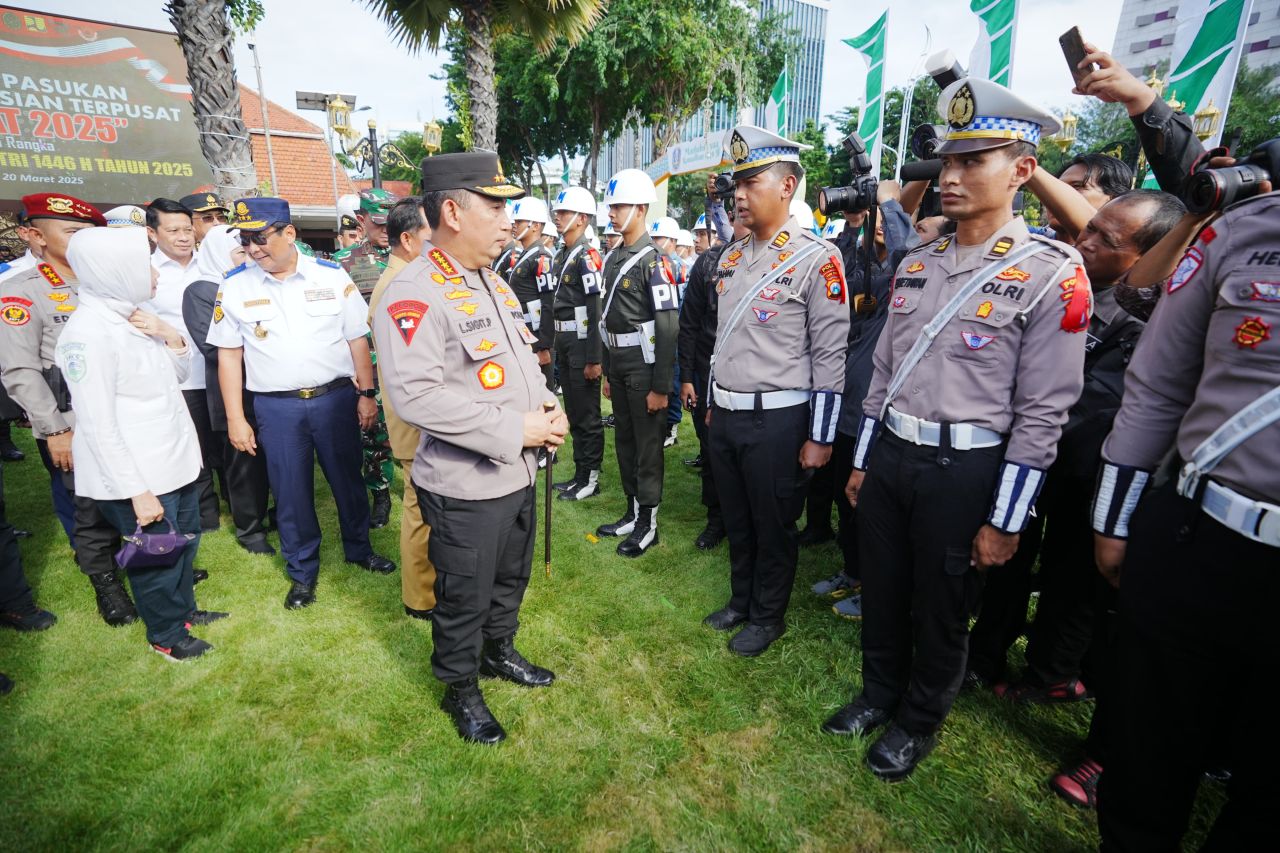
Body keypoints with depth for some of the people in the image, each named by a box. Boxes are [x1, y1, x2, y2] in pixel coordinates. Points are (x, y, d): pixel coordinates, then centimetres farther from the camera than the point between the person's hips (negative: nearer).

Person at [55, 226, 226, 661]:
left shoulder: (133, 317, 5)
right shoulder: (88, 333, -20)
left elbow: (176, 377, 14)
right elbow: (98, 426, -21)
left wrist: (172, 338, -6)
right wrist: (137, 491, -21)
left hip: (176, 461, 8)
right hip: (139, 476, -8)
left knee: (185, 541, 22)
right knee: (156, 557, 9)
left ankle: (184, 608, 43)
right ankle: (166, 636, 30)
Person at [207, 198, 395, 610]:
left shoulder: (332, 276, -3)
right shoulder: (234, 286, 0)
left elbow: (357, 339, 1)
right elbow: (229, 354, 3)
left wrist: (366, 394, -1)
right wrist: (235, 418, 1)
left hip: (336, 397, 0)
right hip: (276, 406, 1)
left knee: (348, 479, 12)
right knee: (291, 491, 10)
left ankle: (359, 548, 35)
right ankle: (302, 571, 29)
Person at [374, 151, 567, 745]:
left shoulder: (493, 283, 10)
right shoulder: (413, 295, -19)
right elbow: (415, 395, -28)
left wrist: (548, 409, -1)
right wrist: (514, 429, -25)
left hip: (519, 473, 8)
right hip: (466, 488, -8)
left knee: (511, 579, 25)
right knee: (465, 598, 12)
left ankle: (499, 651, 50)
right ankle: (460, 689, 37)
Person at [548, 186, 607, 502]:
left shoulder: (587, 256, -13)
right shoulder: (561, 257, 14)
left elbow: (596, 310, -19)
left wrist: (594, 359, -22)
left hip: (582, 345, -9)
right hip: (564, 344, 9)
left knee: (587, 414, 1)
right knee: (573, 412, 15)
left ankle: (591, 479, 12)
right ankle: (580, 473, 26)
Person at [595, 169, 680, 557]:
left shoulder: (654, 260, -14)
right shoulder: (613, 258, 11)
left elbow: (668, 327, -18)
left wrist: (661, 387, -19)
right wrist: (607, 372, 16)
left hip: (644, 366, -8)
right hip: (618, 365, 8)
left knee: (648, 445, 3)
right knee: (624, 442, 16)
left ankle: (649, 523, 17)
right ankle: (632, 513, 31)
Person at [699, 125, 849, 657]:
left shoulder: (817, 259, -13)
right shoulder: (730, 257, 9)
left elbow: (831, 355, -13)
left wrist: (820, 438, -12)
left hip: (777, 421, -7)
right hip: (724, 416, 7)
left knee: (774, 527, 11)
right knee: (735, 521, 20)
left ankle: (769, 617, 32)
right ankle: (740, 601, 41)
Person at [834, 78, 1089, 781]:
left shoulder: (1052, 273, -10)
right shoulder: (916, 264, 7)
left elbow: (1043, 412, -12)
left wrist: (1004, 521, -11)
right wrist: (862, 463, 12)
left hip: (964, 470, -5)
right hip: (888, 454, 5)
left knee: (941, 612, 14)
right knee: (881, 594, 19)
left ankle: (918, 722, 39)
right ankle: (879, 694, 44)